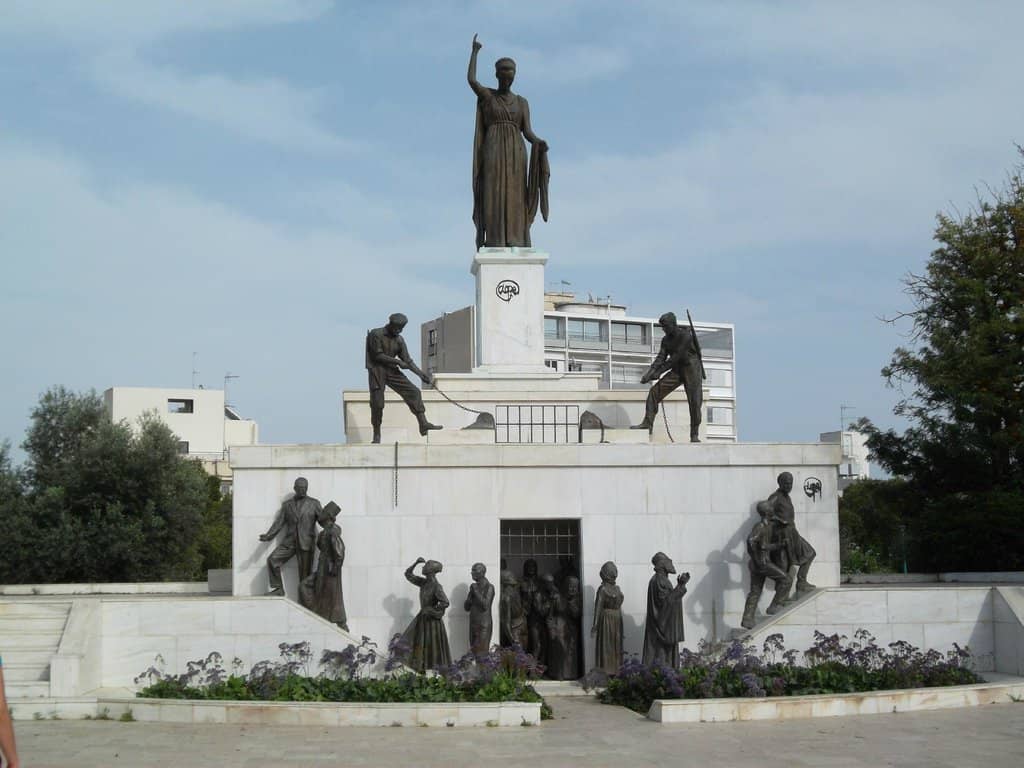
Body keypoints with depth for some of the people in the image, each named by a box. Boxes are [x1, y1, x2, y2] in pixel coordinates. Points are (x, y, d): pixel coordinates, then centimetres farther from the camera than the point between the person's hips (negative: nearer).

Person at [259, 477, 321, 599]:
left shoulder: (314, 503, 3)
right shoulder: (286, 505, 9)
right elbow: (278, 523, 5)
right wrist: (268, 536, -9)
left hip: (306, 543, -2)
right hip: (289, 542, 2)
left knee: (305, 574, -2)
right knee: (272, 560, -16)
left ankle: (304, 602, 6)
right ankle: (278, 589, -5)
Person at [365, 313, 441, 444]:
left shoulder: (399, 340, 7)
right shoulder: (376, 334, -9)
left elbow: (407, 360, 7)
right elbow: (378, 355, -15)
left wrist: (420, 374, -4)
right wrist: (398, 361, -17)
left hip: (391, 371, 5)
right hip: (377, 370, -5)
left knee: (413, 392, -8)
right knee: (377, 403, -7)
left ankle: (423, 424, -12)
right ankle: (376, 435, 6)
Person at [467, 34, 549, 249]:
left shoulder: (522, 102, 16)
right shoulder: (486, 94, 11)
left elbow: (528, 132, 5)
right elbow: (471, 79, -11)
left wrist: (540, 143, -19)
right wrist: (474, 51, 4)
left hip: (515, 154, 2)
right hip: (493, 154, -2)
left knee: (515, 201, -5)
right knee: (494, 199, -10)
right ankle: (495, 246, -11)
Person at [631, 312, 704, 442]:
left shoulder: (686, 335, -17)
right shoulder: (666, 340, 5)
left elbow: (676, 357, -22)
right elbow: (660, 358, -2)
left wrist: (659, 372, -24)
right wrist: (649, 373, -18)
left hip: (691, 369, -6)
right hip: (677, 370, 6)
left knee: (695, 401, -9)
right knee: (655, 391, -8)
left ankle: (694, 435, -2)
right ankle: (647, 423, -9)